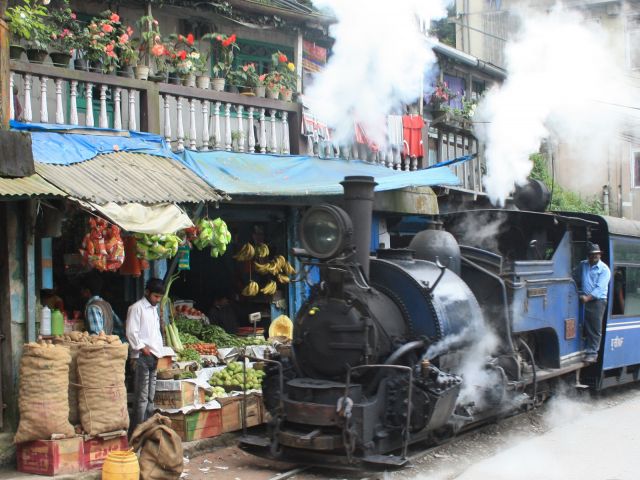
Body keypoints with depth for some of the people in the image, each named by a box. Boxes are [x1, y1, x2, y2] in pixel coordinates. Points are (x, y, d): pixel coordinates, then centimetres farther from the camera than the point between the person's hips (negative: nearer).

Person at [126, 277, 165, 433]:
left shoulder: (154, 309, 20)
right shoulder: (137, 308, -6)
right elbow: (131, 332, -13)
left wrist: (159, 353, 15)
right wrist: (142, 348, -13)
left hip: (153, 356, 8)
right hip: (142, 356, -8)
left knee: (150, 396, 9)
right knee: (142, 396, -10)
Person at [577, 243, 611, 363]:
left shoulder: (604, 269, -4)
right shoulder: (583, 265, 13)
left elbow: (600, 288, -12)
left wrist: (588, 297, -20)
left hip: (598, 301, -5)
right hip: (584, 299, 5)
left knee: (595, 328, -5)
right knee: (586, 327, 7)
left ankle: (592, 353, -4)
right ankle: (586, 349, 16)